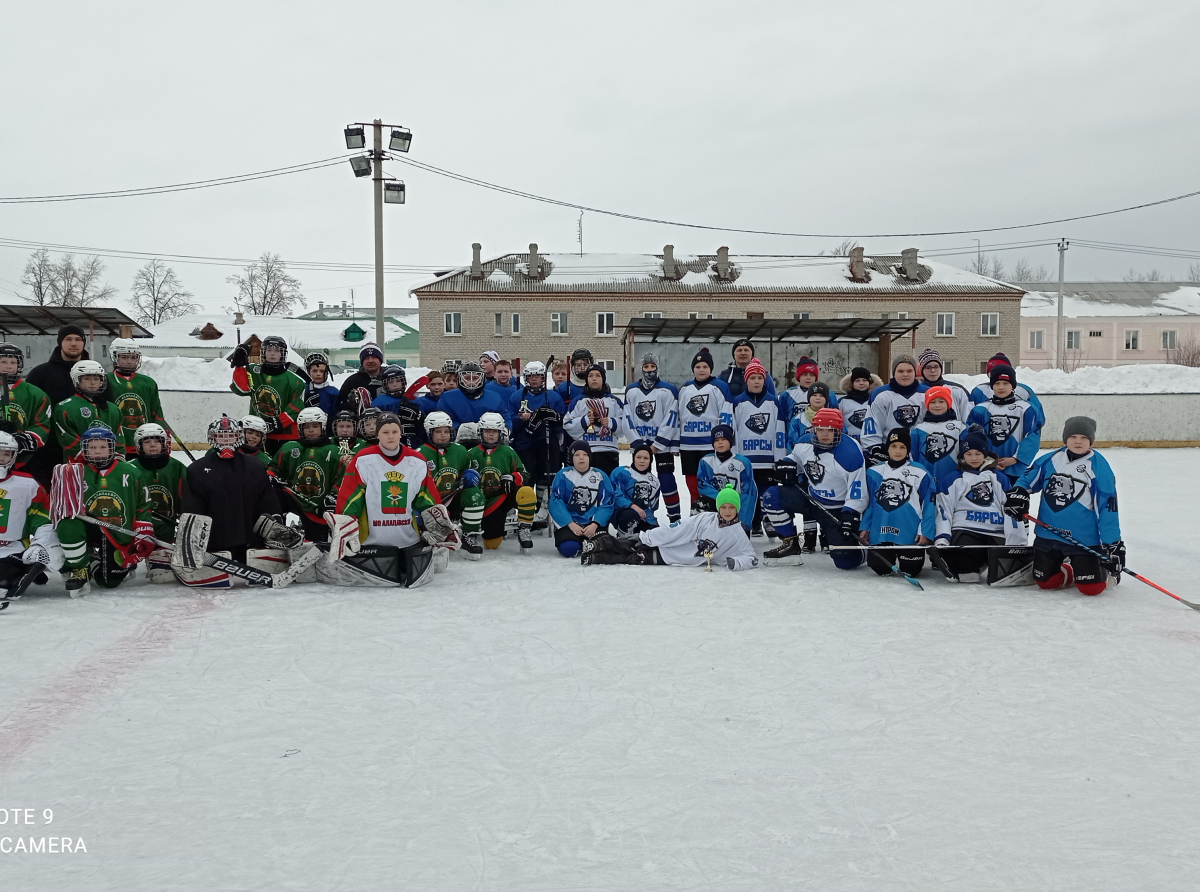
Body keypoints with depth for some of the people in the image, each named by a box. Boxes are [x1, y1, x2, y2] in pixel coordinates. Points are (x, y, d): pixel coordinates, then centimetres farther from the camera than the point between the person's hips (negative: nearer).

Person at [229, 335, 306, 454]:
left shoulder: (294, 381, -6)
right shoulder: (254, 372, 3)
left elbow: (296, 408, -7)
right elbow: (241, 388, -12)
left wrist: (278, 423, -17)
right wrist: (239, 365, -19)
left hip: (285, 436, -3)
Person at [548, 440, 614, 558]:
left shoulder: (601, 476, 5)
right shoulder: (562, 475, 0)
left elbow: (607, 504, 0)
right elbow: (555, 503, -7)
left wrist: (595, 525, -15)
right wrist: (570, 524, -18)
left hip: (594, 523, 2)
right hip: (568, 523, -2)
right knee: (569, 549, -28)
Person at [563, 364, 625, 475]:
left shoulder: (614, 401, 10)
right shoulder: (579, 400, 9)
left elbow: (625, 425, 7)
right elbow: (567, 424, 5)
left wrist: (611, 423, -10)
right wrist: (584, 421, -9)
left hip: (608, 453, 1)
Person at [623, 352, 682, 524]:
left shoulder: (668, 390, -6)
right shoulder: (631, 391, 6)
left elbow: (671, 419, -10)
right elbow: (628, 419, 3)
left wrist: (658, 444, -13)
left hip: (663, 444, -4)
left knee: (667, 480, -5)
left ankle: (675, 518, 3)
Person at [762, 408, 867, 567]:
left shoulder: (851, 454, -24)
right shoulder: (805, 444, -7)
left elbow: (857, 494, -22)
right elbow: (795, 457, 18)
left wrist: (849, 517, -31)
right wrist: (787, 465, -5)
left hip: (838, 511, -6)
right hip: (811, 500, 6)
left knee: (846, 561, -17)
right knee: (772, 497, -9)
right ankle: (791, 543, 4)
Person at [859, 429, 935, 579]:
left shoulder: (920, 474, -4)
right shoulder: (874, 472, 5)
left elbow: (929, 506, -2)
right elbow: (868, 503, 11)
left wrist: (925, 532, -8)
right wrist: (864, 527, 5)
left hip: (910, 534, -2)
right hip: (880, 532, 2)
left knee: (911, 570, -3)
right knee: (880, 568, -1)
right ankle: (890, 557, 34)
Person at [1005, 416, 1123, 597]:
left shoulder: (1098, 465, -11)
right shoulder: (1050, 460, 2)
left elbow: (1108, 505, -12)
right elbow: (1028, 480, 16)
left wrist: (1112, 542, -15)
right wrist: (1018, 494, -7)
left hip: (1083, 539, -4)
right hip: (1048, 536, 4)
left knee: (1090, 588, -8)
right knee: (1045, 582, 9)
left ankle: (1105, 572, 25)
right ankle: (1070, 572, 38)